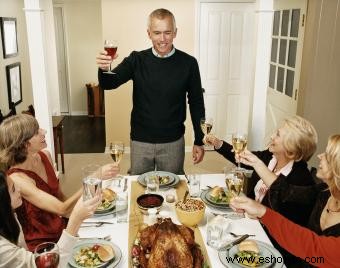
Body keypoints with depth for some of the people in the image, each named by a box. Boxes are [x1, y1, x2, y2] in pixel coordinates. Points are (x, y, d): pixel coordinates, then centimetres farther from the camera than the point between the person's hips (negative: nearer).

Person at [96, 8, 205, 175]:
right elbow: (108, 84, -11)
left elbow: (196, 103, -1)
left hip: (173, 142, -1)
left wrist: (199, 141, 0)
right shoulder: (137, 60, -4)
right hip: (140, 141, 1)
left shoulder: (188, 63, -7)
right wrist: (104, 69, -34)